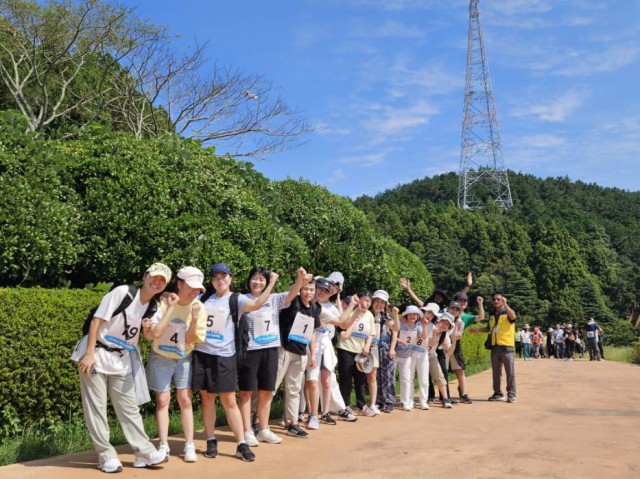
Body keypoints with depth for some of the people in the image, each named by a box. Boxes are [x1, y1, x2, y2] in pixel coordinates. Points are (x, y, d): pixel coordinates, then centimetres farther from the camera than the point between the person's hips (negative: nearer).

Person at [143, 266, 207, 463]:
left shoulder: (198, 308, -12)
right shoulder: (163, 302, -18)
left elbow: (190, 340, -13)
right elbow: (154, 334, -26)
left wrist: (194, 321, -30)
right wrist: (171, 308, -30)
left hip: (184, 359, 1)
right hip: (160, 358, -1)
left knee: (185, 400, 0)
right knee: (163, 400, 2)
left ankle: (189, 445, 8)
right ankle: (163, 445, 12)